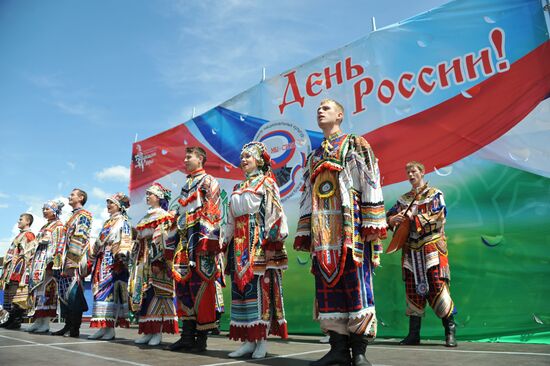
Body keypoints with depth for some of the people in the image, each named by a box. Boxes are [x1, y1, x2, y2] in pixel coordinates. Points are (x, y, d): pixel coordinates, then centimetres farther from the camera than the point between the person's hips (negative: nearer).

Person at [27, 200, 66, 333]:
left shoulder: (58, 225, -1)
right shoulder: (44, 226, 25)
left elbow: (58, 244, -10)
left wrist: (52, 259, -20)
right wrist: (34, 260, 17)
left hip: (48, 259, -9)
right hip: (39, 258, 9)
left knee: (46, 287, -12)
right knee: (36, 286, 4)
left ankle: (45, 322, -12)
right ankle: (38, 320, 6)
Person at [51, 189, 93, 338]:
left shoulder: (83, 215, -4)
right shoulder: (73, 216, 26)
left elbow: (80, 238, -14)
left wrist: (71, 260, -21)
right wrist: (60, 259, 18)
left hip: (75, 259, -9)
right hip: (66, 259, 9)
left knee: (73, 293, -9)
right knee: (64, 292, 7)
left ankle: (75, 328, -6)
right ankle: (68, 325, 13)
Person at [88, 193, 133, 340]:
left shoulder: (123, 222, 1)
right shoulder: (107, 222, 24)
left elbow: (125, 241, -12)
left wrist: (121, 256, -23)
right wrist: (92, 257, 21)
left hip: (114, 261, -8)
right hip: (101, 261, 8)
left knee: (110, 290, -11)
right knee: (100, 290, 3)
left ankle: (110, 327, -10)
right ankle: (103, 327, 6)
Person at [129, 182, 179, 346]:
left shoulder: (165, 216, -1)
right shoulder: (146, 217, 24)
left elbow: (167, 240, -11)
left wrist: (163, 258, -20)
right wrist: (135, 257, 18)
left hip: (157, 258, -8)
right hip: (143, 259, 8)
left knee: (157, 291, -9)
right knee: (143, 292, 4)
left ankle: (158, 331, -5)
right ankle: (147, 330, 9)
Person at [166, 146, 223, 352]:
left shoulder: (208, 181, 1)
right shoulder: (186, 185, 25)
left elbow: (212, 214, -11)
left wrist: (207, 240, -20)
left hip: (201, 240, -8)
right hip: (185, 241, 8)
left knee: (200, 286, -7)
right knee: (182, 283, 6)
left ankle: (202, 337, 2)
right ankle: (187, 334, 13)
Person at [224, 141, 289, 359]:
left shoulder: (266, 183, 4)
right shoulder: (238, 188, 22)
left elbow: (274, 211, -7)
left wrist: (274, 239, -18)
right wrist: (226, 241, 13)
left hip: (258, 241, -6)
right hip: (239, 243, 7)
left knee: (260, 286, -7)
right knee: (241, 287, 3)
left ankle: (262, 339, -1)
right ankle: (248, 340, 9)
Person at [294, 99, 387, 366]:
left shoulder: (356, 144, 9)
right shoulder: (314, 156, 25)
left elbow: (370, 182, -2)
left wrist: (372, 223, -13)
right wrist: (304, 232, 13)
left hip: (351, 226, -5)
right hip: (322, 232, 6)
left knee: (355, 283, -6)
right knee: (327, 285, 2)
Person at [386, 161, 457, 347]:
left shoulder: (435, 194, 5)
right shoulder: (403, 199, 17)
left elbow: (439, 218, -9)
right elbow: (388, 216, 13)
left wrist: (414, 217, -17)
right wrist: (393, 220, -10)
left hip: (431, 247, -4)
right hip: (411, 250, 4)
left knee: (437, 287, -9)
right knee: (413, 289, 4)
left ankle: (450, 331, 4)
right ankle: (413, 334, 11)